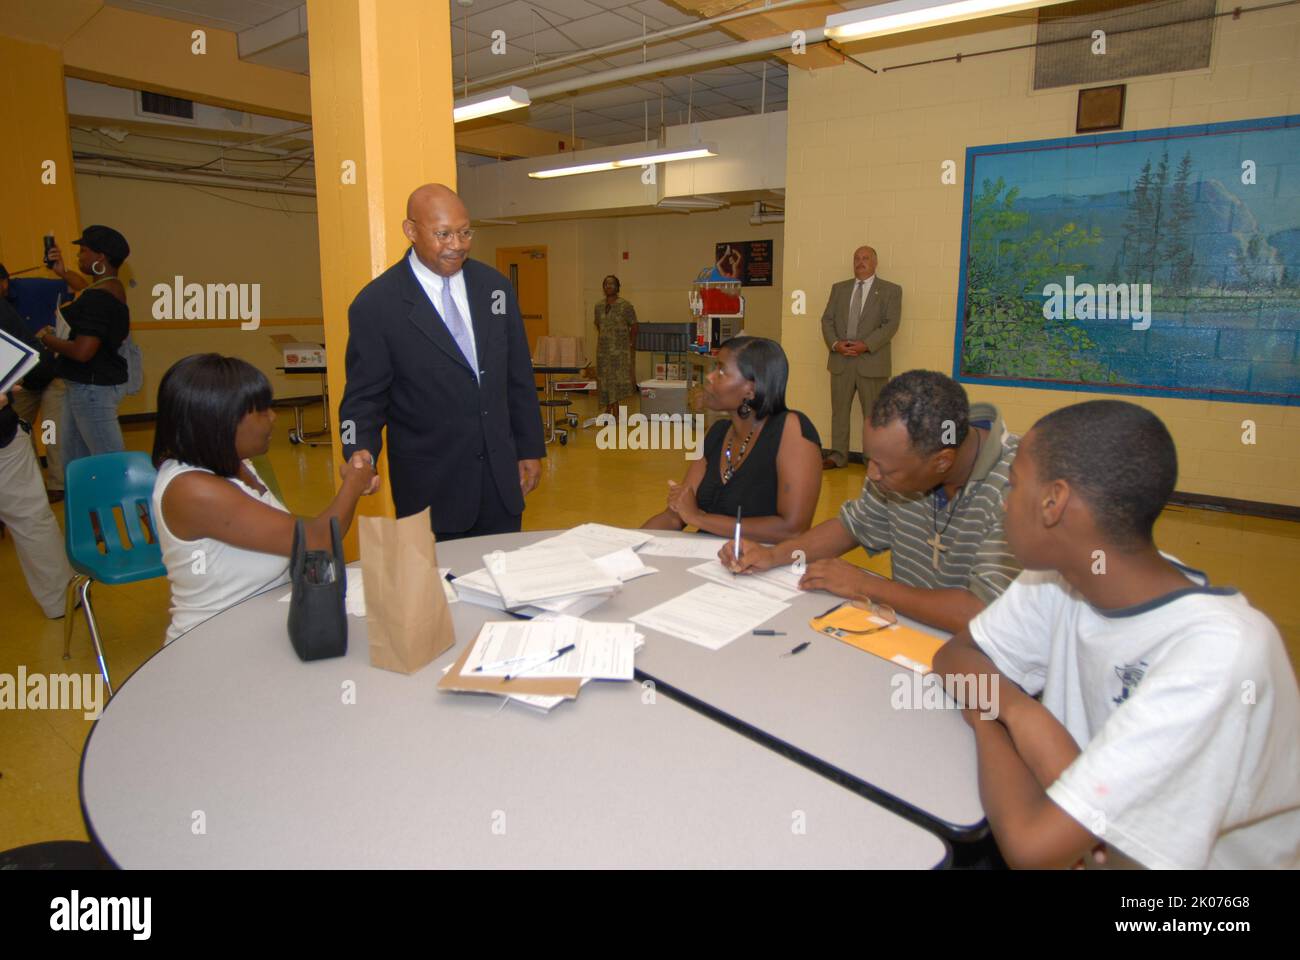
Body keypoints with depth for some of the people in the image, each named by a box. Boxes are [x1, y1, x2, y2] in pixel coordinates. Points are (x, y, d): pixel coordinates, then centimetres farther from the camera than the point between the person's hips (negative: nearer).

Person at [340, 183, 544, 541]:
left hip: (501, 477, 4)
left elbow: (519, 378, 9)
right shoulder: (376, 304, -10)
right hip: (430, 488, -4)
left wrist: (530, 449, 9)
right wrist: (361, 456, -23)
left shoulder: (494, 287, 4)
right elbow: (365, 398, -6)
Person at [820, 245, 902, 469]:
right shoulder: (839, 288, 14)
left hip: (872, 361, -3)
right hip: (841, 360, 3)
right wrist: (835, 344, -10)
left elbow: (890, 324, -7)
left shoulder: (891, 290, 3)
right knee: (839, 409, 7)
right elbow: (827, 320, 8)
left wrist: (865, 345, -18)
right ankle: (838, 455, 16)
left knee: (873, 413, 2)